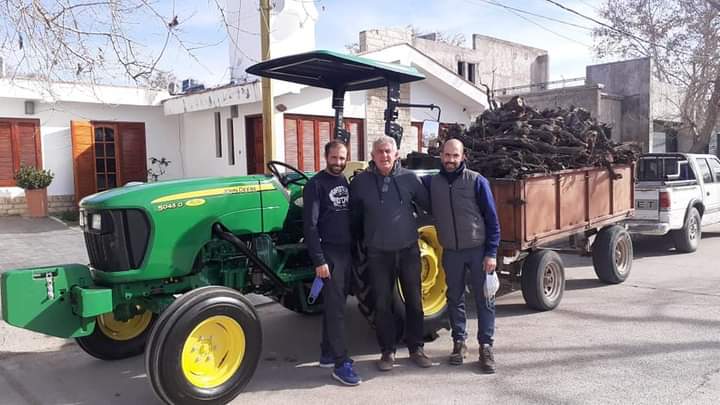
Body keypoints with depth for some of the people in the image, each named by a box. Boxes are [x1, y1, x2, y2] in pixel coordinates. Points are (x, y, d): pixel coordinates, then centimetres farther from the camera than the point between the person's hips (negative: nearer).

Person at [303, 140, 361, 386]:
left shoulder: (347, 183, 13)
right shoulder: (316, 184, -7)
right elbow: (310, 225, -13)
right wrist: (319, 260, -18)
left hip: (348, 251, 6)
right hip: (329, 253, -6)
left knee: (335, 304, 12)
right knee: (335, 307, -6)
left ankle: (328, 353, 23)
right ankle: (341, 363, -2)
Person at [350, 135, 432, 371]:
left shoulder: (409, 178, -1)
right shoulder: (361, 182, -2)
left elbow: (428, 204, 10)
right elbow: (354, 215, 8)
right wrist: (362, 239, 11)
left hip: (408, 249, 1)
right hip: (378, 253, -1)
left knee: (414, 301, 9)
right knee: (382, 304, 6)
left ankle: (416, 348, 25)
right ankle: (387, 351, 20)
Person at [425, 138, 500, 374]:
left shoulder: (477, 181, -6)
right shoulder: (431, 182, 1)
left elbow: (491, 219, -5)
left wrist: (491, 253, -9)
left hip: (478, 250, -2)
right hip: (451, 252, 2)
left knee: (484, 300, 3)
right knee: (455, 299, 12)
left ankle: (486, 347, 15)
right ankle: (459, 343, 26)